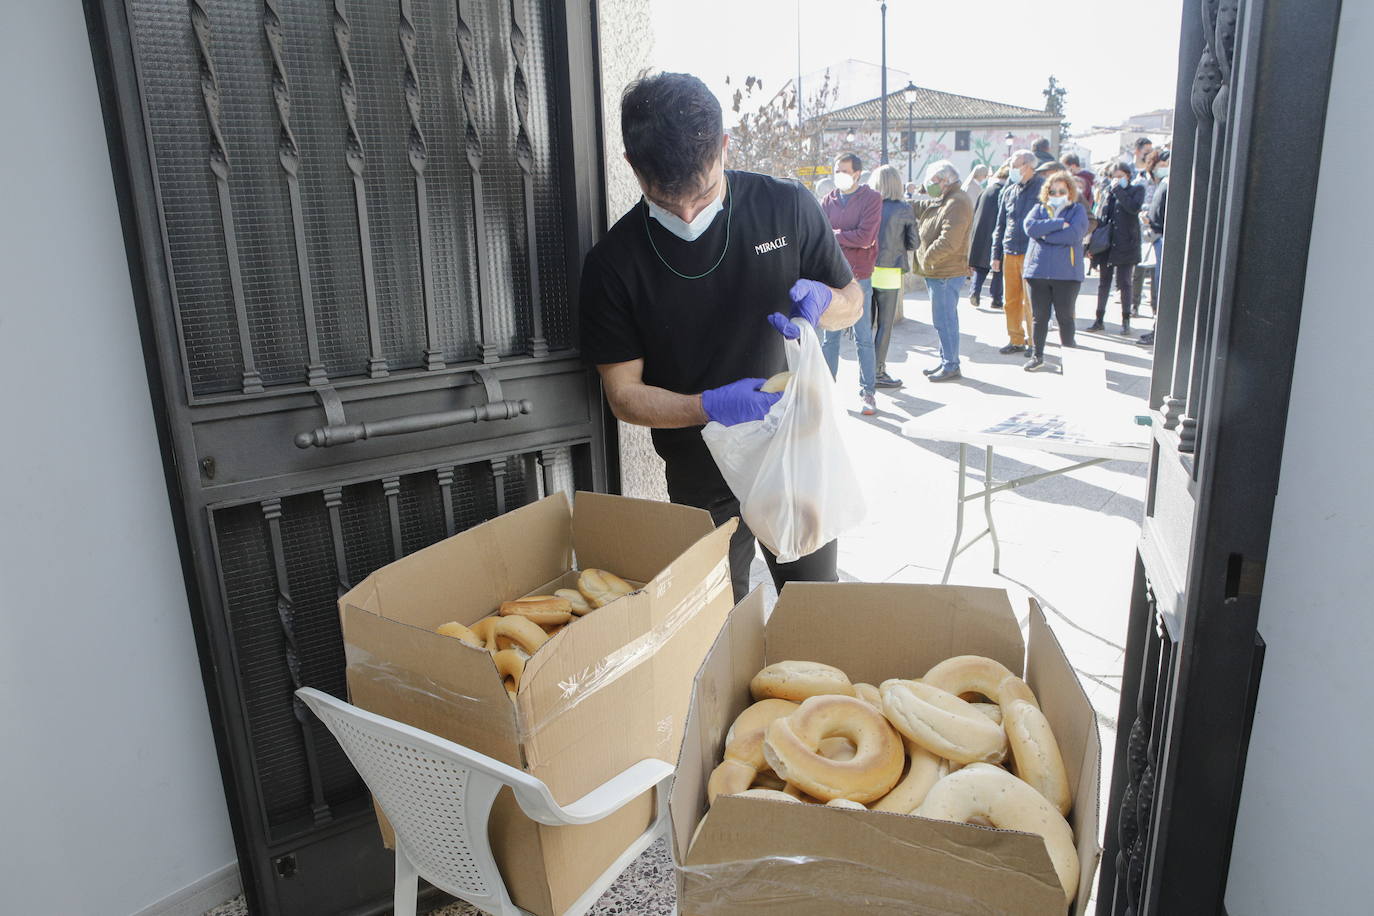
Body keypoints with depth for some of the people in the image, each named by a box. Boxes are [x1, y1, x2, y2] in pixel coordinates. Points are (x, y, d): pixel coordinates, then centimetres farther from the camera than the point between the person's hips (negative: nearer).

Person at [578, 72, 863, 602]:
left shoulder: (787, 208, -8)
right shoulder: (613, 263, -11)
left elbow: (852, 305, 5)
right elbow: (624, 393, -8)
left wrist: (821, 301, -19)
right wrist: (710, 406, -26)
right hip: (702, 484, -1)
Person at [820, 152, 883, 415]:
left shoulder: (871, 198, -1)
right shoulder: (828, 200, 10)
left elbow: (865, 237, -12)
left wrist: (833, 235, -6)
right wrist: (847, 237, -12)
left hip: (859, 277, -3)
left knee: (864, 338, 1)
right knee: (830, 336, 10)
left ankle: (867, 392, 8)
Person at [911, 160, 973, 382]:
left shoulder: (957, 203, -17)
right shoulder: (940, 201, 16)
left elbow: (949, 242, -25)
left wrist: (927, 258, -16)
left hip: (946, 273, -10)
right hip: (937, 272, 10)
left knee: (944, 319, -6)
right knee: (943, 319, 16)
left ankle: (951, 366, 1)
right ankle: (946, 361, 26)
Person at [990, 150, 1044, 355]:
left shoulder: (1043, 189, -4)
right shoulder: (1009, 191, 13)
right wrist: (996, 254, 14)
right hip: (1010, 253, 5)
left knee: (1030, 301, -3)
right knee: (1010, 300, 8)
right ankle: (1016, 340, 18)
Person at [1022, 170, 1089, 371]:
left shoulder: (1077, 210, 4)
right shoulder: (1039, 209, 12)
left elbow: (1073, 234, -15)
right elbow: (1030, 226, -10)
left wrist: (1045, 234, -10)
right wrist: (1058, 223, -15)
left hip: (1066, 273, -2)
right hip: (1038, 271, 2)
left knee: (1065, 317, 4)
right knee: (1039, 316, 9)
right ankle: (1037, 355, 20)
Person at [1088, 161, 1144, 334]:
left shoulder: (1137, 190, 2)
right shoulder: (1109, 191, 12)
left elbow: (1134, 207, -19)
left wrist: (1118, 189, -13)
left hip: (1126, 244, -4)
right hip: (1107, 244, 4)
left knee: (1124, 283, -1)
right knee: (1103, 282, 7)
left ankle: (1126, 321, 6)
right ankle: (1099, 319, 14)